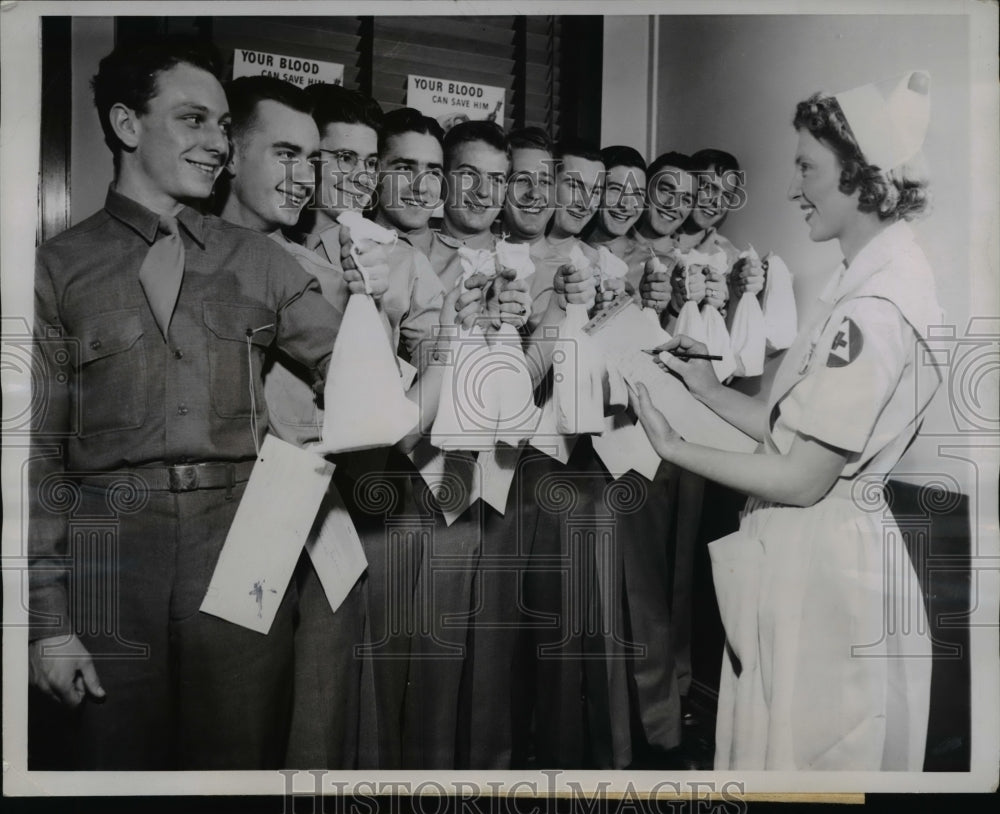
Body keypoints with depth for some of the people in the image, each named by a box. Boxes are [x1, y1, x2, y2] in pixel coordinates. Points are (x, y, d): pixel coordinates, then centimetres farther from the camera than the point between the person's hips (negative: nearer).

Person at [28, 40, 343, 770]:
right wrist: (47, 614, -2)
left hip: (242, 549, 1)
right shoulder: (60, 268, 4)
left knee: (242, 760, 9)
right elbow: (39, 446, 2)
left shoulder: (257, 261, 9)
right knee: (118, 758, 11)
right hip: (112, 559, -1)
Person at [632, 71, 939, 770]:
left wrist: (676, 449, -12)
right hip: (808, 558, 9)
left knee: (805, 752, 12)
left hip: (823, 571, -9)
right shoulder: (873, 277, 7)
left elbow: (802, 478, -20)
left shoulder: (874, 308, -23)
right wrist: (712, 391, 4)